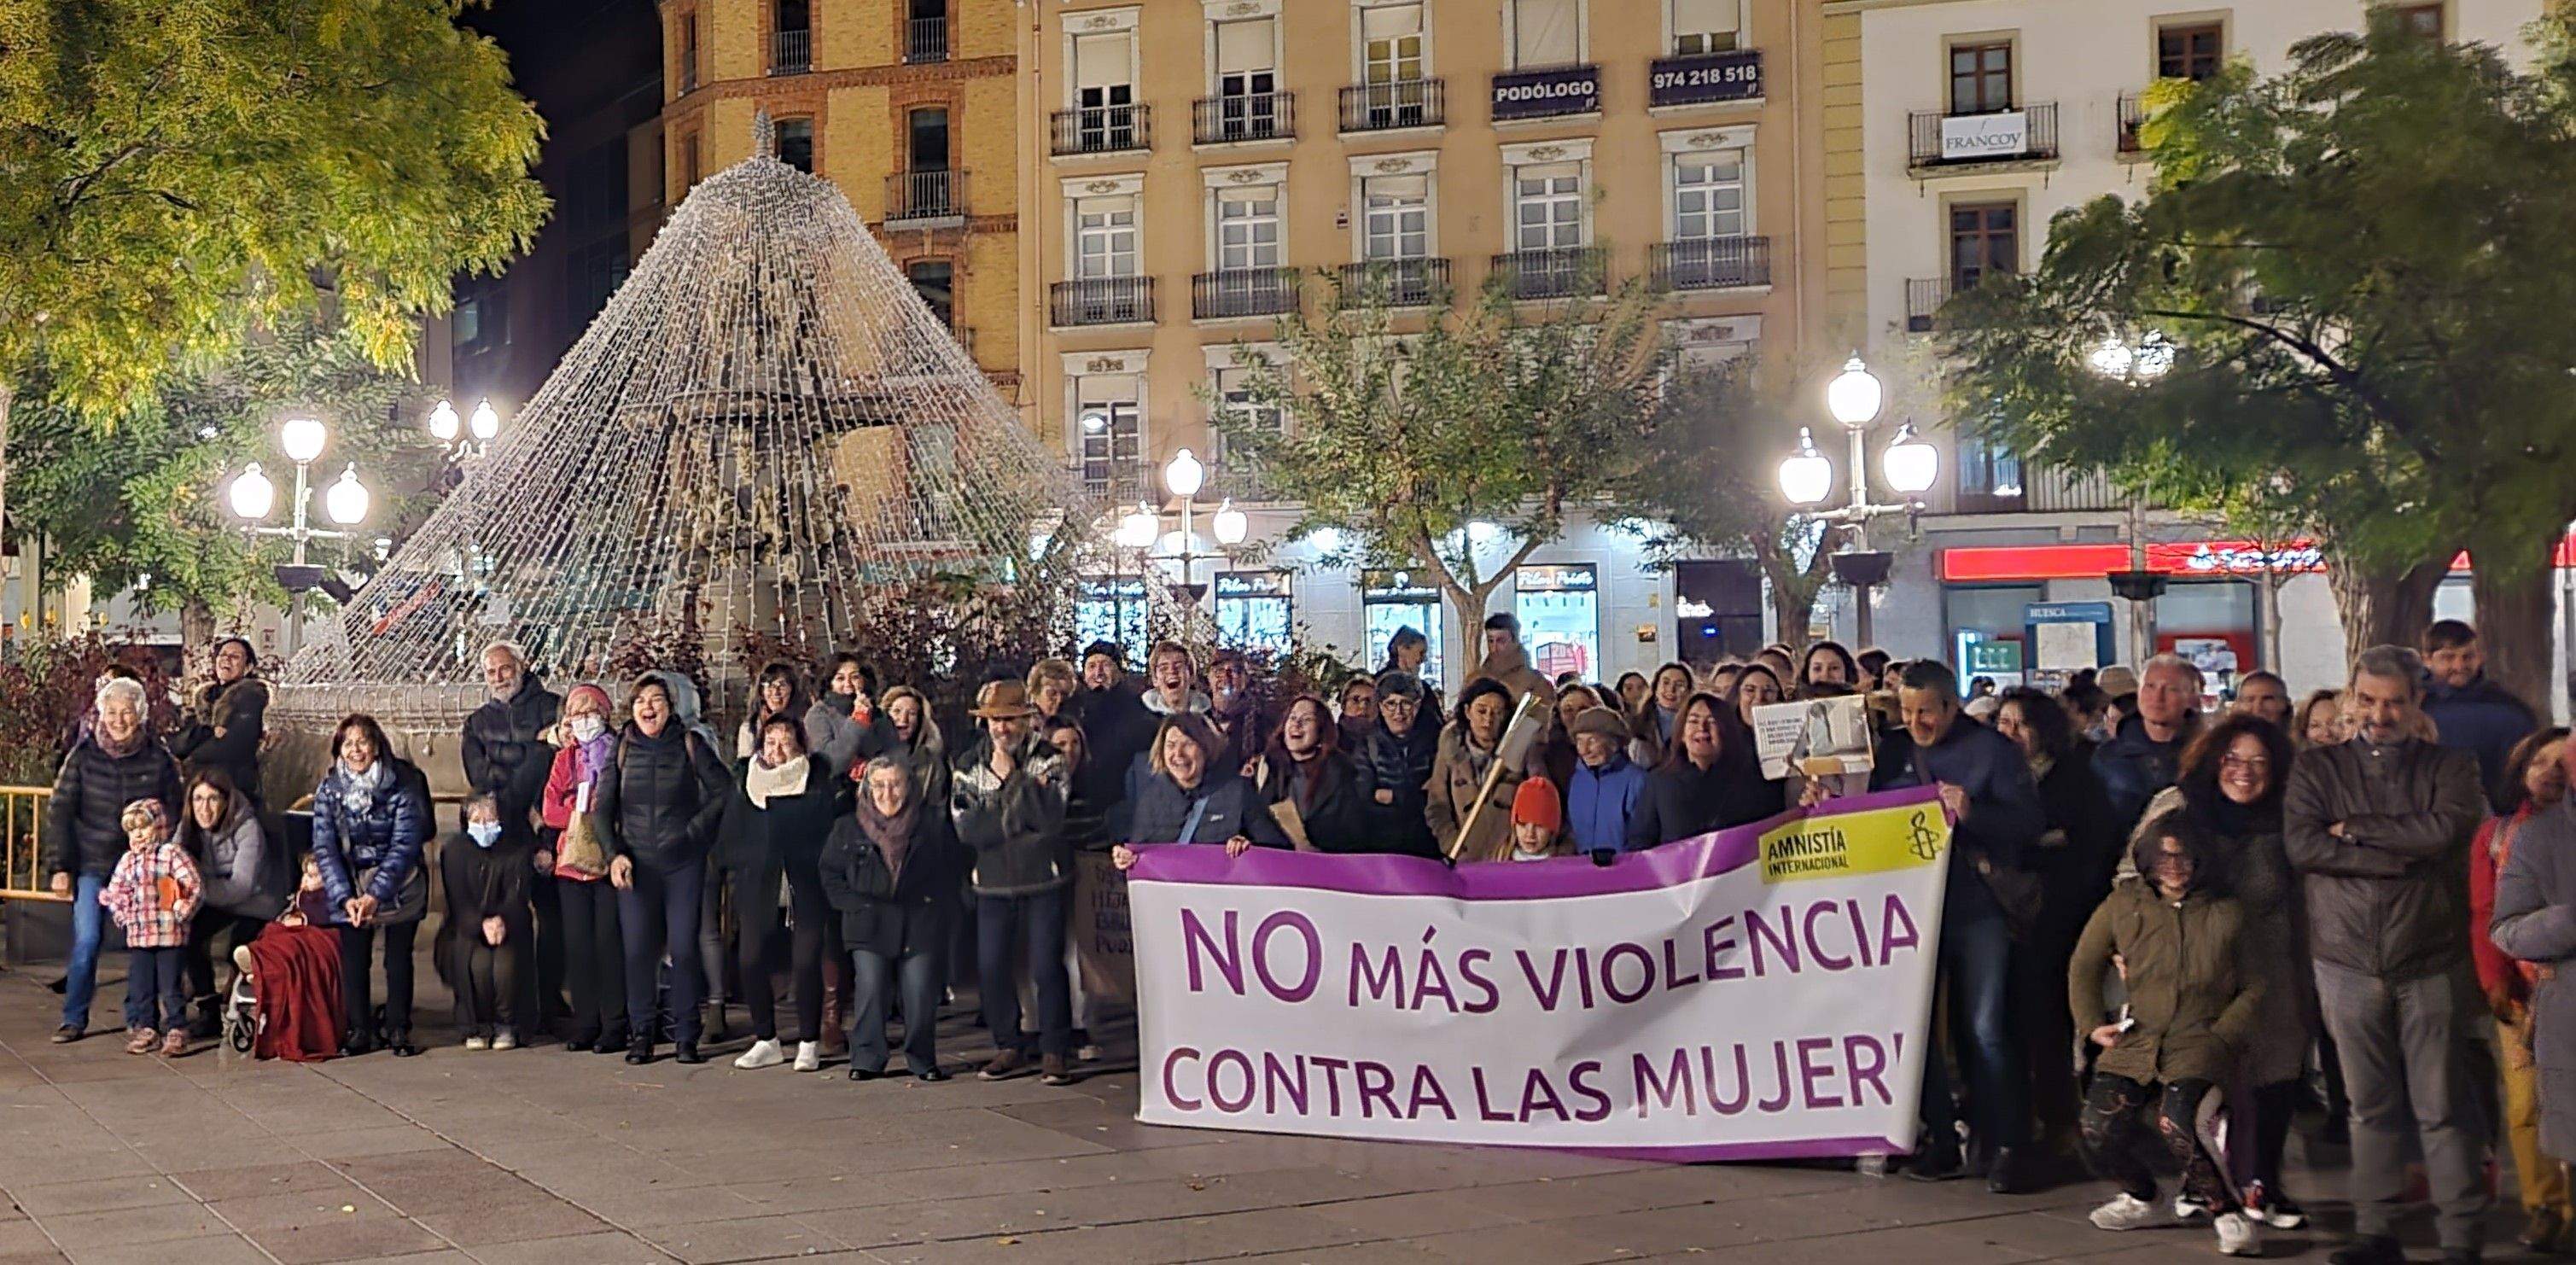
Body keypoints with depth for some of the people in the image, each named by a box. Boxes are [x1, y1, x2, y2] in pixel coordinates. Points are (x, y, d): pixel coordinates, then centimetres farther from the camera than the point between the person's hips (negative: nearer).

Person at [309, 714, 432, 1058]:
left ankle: (398, 1030, 6)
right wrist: (345, 897, -18)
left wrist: (376, 894, -24)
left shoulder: (402, 785, -13)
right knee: (353, 958, -5)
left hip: (399, 884, -2)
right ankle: (359, 1031, 3)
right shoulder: (328, 789, -4)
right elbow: (325, 848, -6)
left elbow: (404, 845, -15)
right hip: (350, 884, 2)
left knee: (398, 957, -1)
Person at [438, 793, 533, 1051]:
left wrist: (502, 920, -31)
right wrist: (482, 925, -26)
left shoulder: (517, 850, 1)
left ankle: (506, 1026, -6)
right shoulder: (454, 849, 1)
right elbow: (458, 900, -8)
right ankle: (477, 1026, -9)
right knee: (479, 962, -30)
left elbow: (517, 895, -10)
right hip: (466, 930, 0)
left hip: (508, 929, 0)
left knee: (506, 962, -30)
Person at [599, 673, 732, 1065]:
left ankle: (685, 1036, 4)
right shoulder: (621, 749, 7)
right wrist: (614, 854, -4)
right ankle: (640, 1035, 6)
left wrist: (696, 829, -3)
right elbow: (603, 808, 7)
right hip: (635, 863, 1)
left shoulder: (690, 744, 2)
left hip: (683, 861, -1)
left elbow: (723, 791, 4)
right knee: (637, 950, -2)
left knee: (684, 948, -4)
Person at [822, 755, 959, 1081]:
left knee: (921, 995, -5)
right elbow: (830, 874, 12)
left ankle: (922, 1060, 9)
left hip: (921, 925, 0)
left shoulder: (933, 823, 8)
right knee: (871, 990, -9)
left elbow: (950, 871, 12)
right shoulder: (848, 828, 9)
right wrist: (855, 905, -1)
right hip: (869, 926, 0)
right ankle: (867, 1060, 3)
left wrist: (943, 912, 1)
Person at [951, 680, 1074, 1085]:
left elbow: (1052, 818, -20)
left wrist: (1013, 775, -21)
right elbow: (966, 827, -8)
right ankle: (1010, 1047, 19)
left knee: (1046, 967, -4)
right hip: (994, 881, 3)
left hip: (1043, 879, -3)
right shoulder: (969, 765, 3)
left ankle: (1054, 1052, 7)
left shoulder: (1048, 759, -5)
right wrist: (1020, 815, -16)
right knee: (990, 968, 5)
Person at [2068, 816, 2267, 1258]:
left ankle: (2228, 1212, -11)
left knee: (2176, 1124, -31)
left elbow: (2253, 990, 13)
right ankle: (2140, 1199, 18)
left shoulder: (2227, 915, 7)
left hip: (2199, 1044, -3)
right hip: (2133, 1041, 3)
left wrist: (2220, 1036, -1)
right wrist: (2092, 1023, 9)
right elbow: (2083, 966, 21)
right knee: (2099, 1133, -14)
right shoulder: (2122, 905, 11)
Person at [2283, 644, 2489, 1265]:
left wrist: (2355, 828, -9)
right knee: (2370, 1106, 7)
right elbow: (2301, 843, -9)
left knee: (2443, 1107, -1)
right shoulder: (2318, 768, 7)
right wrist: (2403, 855, -12)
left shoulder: (2451, 769, 5)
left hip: (2430, 963, -1)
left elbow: (2447, 829, -15)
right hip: (2348, 962, 1)